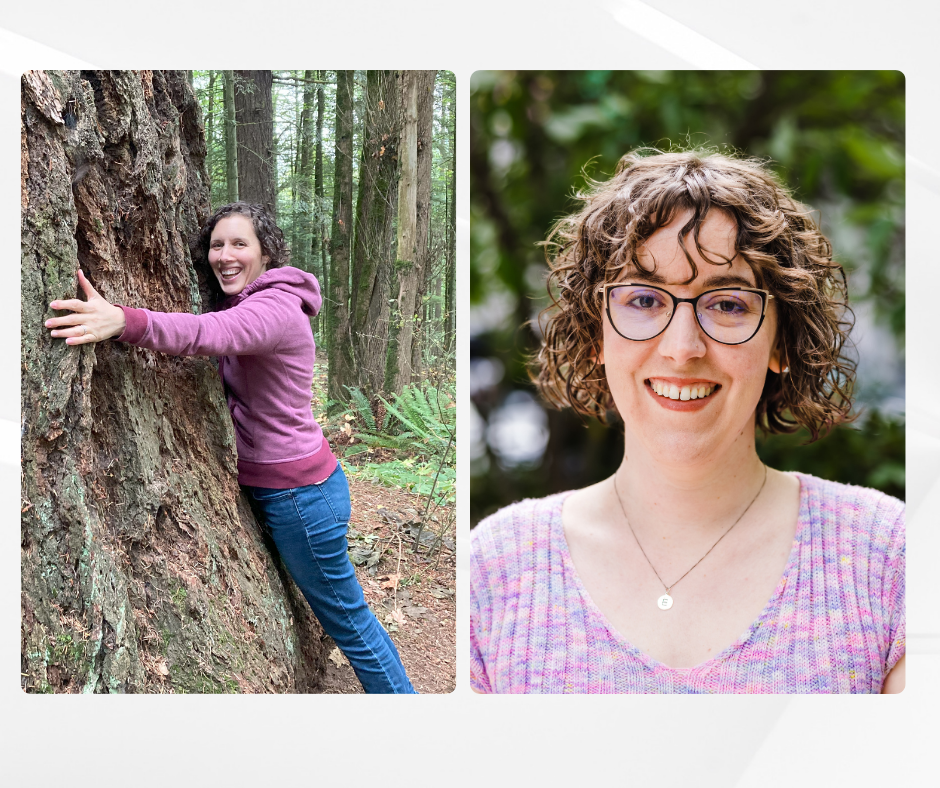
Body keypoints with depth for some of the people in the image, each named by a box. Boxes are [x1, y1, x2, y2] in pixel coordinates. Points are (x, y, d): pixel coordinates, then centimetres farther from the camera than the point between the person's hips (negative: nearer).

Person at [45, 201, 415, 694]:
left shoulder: (276, 307, -22)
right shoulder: (247, 304, 12)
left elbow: (211, 333, -42)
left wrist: (124, 321, -58)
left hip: (298, 492, -9)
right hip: (269, 483, 9)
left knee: (347, 620, 6)